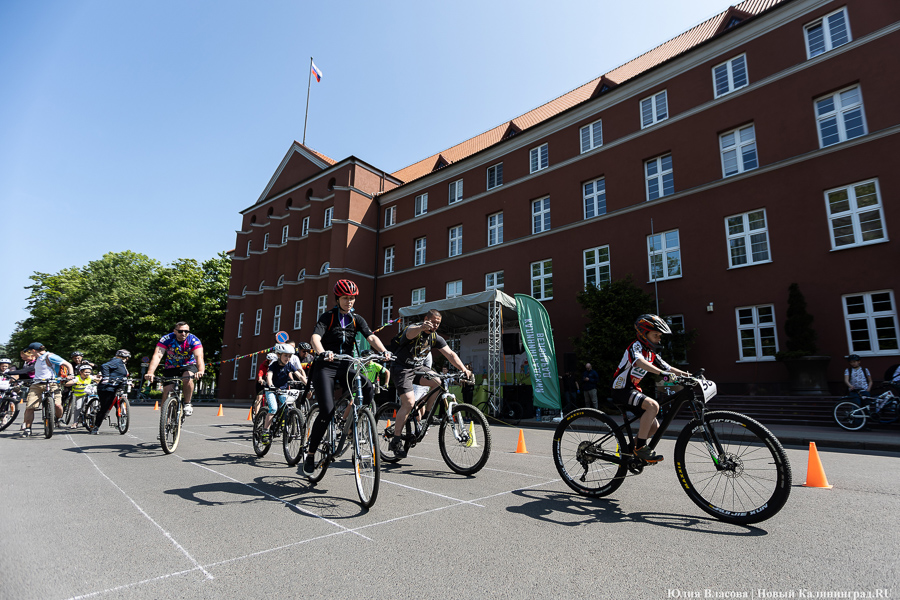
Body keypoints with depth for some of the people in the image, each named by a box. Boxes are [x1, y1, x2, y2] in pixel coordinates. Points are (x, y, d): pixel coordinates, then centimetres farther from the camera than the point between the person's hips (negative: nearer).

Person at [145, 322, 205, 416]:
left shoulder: (194, 340, -21)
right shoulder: (166, 339, -19)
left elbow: (199, 356, -34)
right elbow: (157, 356, -30)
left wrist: (201, 371, -54)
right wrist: (150, 372, -46)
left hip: (188, 366, -1)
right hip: (171, 367, 1)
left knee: (188, 377, -33)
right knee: (166, 392, -10)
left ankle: (187, 404, -14)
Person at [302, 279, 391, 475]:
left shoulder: (356, 319, 6)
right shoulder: (327, 316, -4)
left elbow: (371, 337, -9)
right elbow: (315, 337, -20)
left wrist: (384, 351, -30)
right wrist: (322, 353, -42)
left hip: (345, 366, 4)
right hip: (325, 366, -4)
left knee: (369, 389, -24)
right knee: (327, 411, -15)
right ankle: (310, 453, 4)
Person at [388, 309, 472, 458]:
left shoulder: (436, 338, 2)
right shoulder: (414, 329, -16)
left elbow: (450, 354, -6)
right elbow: (410, 333, -42)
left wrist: (463, 369, -21)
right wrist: (422, 327, -65)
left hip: (418, 369, 6)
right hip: (402, 369, -6)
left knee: (437, 382, -18)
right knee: (409, 402, -21)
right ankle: (396, 441, -11)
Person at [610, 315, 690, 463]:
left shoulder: (652, 354, 15)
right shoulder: (636, 346, -13)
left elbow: (668, 368, 13)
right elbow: (639, 362, -35)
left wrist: (687, 375, -4)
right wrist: (662, 373, -47)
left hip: (634, 390, 9)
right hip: (622, 390, -9)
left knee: (654, 427, 5)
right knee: (653, 405, -31)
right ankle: (640, 447, -23)